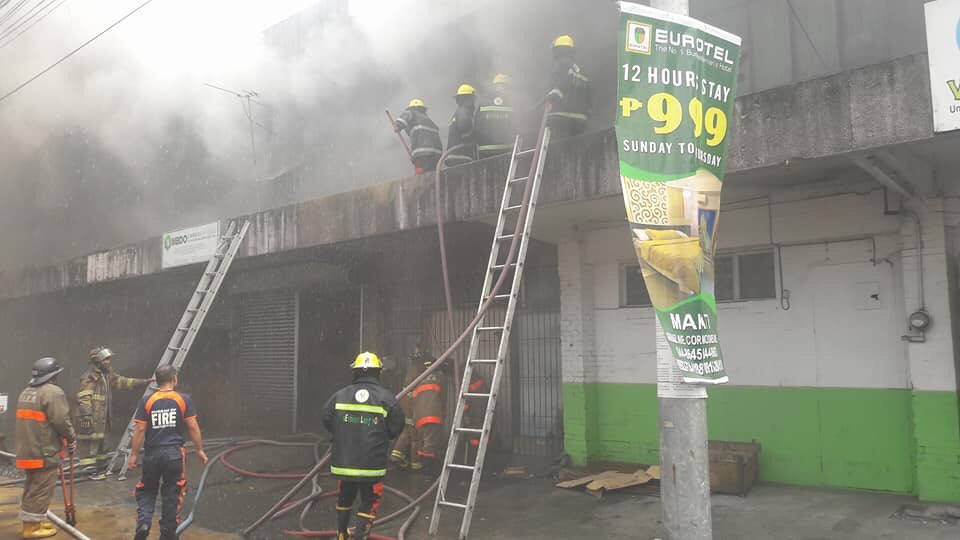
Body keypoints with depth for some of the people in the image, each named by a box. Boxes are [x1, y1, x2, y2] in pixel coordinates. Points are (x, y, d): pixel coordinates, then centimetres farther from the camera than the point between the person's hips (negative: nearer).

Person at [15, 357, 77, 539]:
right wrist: (72, 439, -4)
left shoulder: (26, 392, 14)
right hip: (44, 451, -9)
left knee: (32, 487, 19)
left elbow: (29, 419, 16)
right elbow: (61, 421, -19)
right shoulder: (53, 391, -15)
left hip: (27, 450, 9)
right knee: (41, 489, -1)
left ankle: (31, 521, 29)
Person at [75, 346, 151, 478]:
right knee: (90, 444, -6)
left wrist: (143, 382, 12)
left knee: (102, 443, 18)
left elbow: (123, 382, 19)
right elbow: (83, 398, -21)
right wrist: (86, 415, -28)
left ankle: (100, 468, 30)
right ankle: (89, 470, 0)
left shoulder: (108, 375, 12)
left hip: (102, 418, 10)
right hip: (91, 419, -10)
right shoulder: (89, 377, -16)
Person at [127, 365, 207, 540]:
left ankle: (144, 522, -1)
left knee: (146, 491, 20)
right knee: (171, 495, 10)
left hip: (152, 454, 1)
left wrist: (133, 455, 6)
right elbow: (193, 427, -4)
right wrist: (199, 450, 6)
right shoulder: (184, 399, -4)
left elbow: (140, 430, -3)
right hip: (174, 453, -1)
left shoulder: (147, 400, -2)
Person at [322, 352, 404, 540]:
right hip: (372, 465, -3)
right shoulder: (386, 397, -9)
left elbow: (327, 421, 7)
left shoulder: (340, 395, -2)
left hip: (343, 461, 4)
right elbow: (396, 427, -3)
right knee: (369, 503, 10)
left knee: (345, 497, 25)